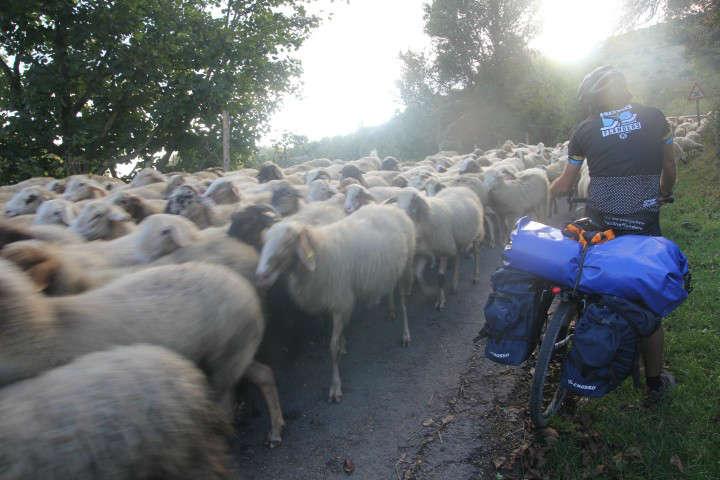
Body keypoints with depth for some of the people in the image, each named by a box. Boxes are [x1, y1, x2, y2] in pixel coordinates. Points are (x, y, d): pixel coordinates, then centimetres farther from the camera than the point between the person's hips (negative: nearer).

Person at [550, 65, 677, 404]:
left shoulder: (585, 130, 3)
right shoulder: (654, 117, 4)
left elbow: (566, 184, 8)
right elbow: (669, 169, 12)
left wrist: (545, 193, 29)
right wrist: (665, 193, 33)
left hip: (599, 224, 1)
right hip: (643, 225, 0)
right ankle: (654, 382, 21)